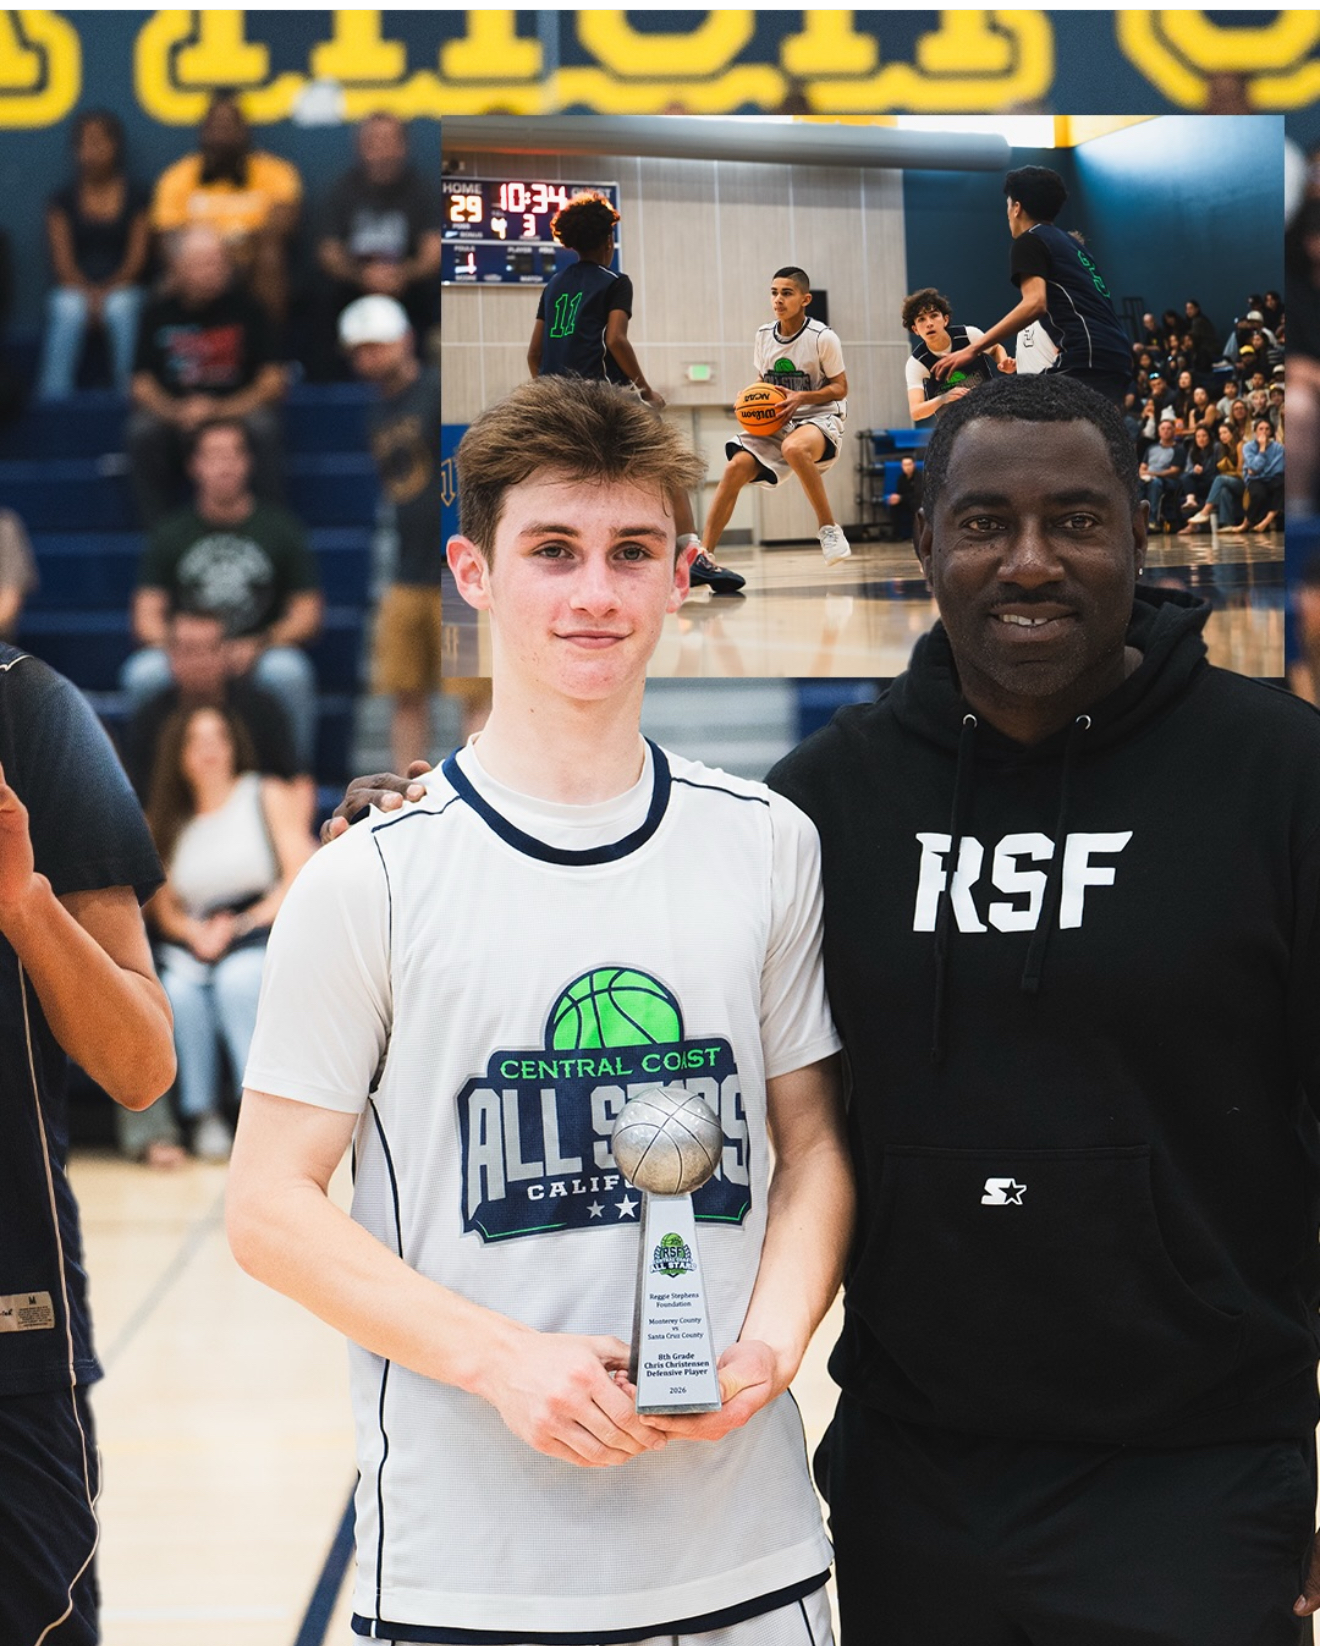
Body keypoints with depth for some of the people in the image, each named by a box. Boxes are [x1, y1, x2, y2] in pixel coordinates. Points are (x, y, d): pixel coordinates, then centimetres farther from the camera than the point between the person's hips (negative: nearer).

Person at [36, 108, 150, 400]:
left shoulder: (136, 197, 7)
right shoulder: (63, 200, 9)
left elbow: (137, 258, 0)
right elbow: (62, 260, 1)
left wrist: (107, 291, -17)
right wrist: (87, 293, -19)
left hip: (122, 289, 0)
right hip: (75, 289, 0)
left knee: (121, 309, -36)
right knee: (68, 311, -35)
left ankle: (130, 394, -34)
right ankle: (53, 394, -38)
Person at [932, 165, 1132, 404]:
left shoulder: (1030, 241, 2)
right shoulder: (1071, 243, 28)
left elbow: (1035, 304, -14)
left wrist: (972, 349, -16)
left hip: (1088, 357, -9)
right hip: (1117, 356, 9)